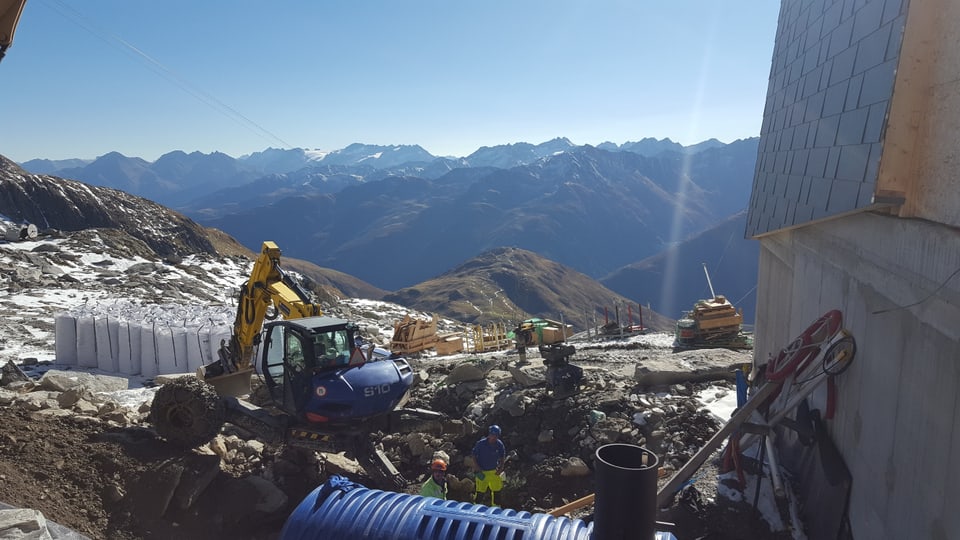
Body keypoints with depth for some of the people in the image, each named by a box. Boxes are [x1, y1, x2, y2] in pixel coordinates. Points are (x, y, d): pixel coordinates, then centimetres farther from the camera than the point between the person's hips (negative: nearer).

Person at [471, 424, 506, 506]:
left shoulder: (500, 444, -6)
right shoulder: (481, 443, -15)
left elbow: (502, 457, 10)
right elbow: (474, 456, -5)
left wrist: (501, 467, -4)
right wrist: (478, 467, -13)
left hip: (494, 471, 4)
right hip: (482, 472, -4)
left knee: (496, 489, 9)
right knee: (480, 491, -5)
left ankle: (494, 506, 26)